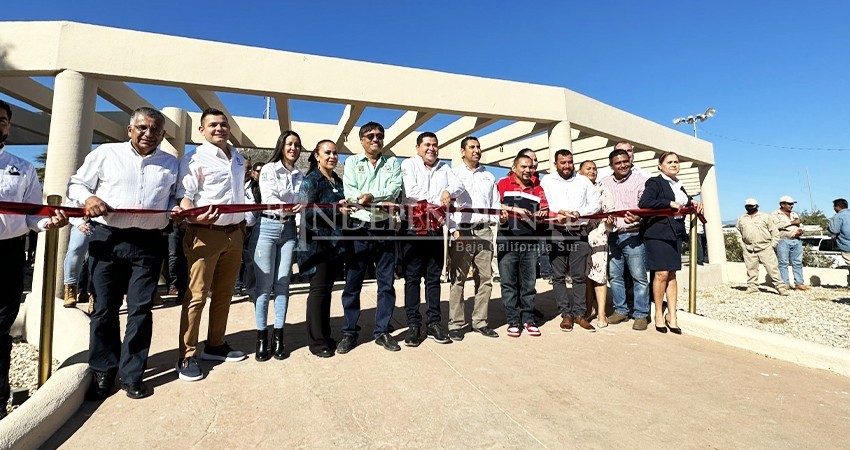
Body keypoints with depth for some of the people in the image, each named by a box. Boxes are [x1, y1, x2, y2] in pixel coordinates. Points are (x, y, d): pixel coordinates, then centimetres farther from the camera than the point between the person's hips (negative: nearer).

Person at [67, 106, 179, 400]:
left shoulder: (171, 163, 12)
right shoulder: (105, 153, 8)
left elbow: (175, 197, 17)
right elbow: (76, 184, 12)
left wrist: (178, 207, -6)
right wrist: (87, 198, -9)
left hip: (148, 244, 0)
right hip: (106, 239, 0)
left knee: (140, 309, 3)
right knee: (104, 308, 7)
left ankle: (132, 375, 15)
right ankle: (103, 372, 24)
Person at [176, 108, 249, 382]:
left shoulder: (238, 159, 18)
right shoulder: (195, 159, -3)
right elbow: (184, 196, -12)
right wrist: (193, 216, -31)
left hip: (234, 234, 6)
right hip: (205, 233, -6)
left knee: (224, 293, 12)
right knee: (196, 295, -3)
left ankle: (215, 345, 26)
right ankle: (187, 356, 7)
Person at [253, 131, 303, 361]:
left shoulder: (300, 176, 13)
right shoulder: (269, 169, 0)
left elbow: (303, 202, 10)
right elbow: (268, 197, -13)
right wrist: (287, 207, -30)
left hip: (289, 229, 4)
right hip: (268, 227, -3)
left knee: (282, 283, 5)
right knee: (264, 284, -2)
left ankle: (278, 337, 13)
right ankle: (261, 338, 9)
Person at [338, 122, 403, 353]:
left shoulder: (392, 163, 14)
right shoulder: (352, 161, 10)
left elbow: (394, 189, -4)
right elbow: (350, 192, -5)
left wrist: (371, 197, -19)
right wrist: (382, 203, -14)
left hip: (385, 229, 2)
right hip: (359, 228, -1)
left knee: (386, 283, 6)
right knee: (353, 283, 3)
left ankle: (382, 331, 18)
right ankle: (349, 332, 15)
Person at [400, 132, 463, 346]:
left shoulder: (444, 168, 19)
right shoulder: (409, 164, 4)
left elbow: (458, 184, 3)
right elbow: (411, 191, -12)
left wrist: (448, 192, -18)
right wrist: (438, 199, -9)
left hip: (436, 228, 4)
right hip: (413, 226, -4)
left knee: (434, 277, 8)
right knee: (412, 277, 0)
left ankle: (434, 323, 15)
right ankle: (413, 325, 7)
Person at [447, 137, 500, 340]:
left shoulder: (489, 176, 20)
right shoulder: (453, 173, 7)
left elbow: (495, 204, 18)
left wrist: (500, 217, -4)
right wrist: (454, 230, -11)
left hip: (484, 231, 4)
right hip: (461, 231, -4)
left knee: (485, 278, 5)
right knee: (458, 279, -3)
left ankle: (480, 322, 16)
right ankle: (455, 324, 5)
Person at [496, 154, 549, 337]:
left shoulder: (537, 188, 18)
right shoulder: (504, 184, 7)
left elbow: (545, 209, 15)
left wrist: (542, 214, -8)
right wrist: (515, 209, -13)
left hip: (530, 242, 3)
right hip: (507, 241, -3)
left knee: (528, 283, 7)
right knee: (509, 283, 1)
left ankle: (528, 319, 16)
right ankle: (513, 321, 9)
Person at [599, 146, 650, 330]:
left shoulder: (639, 180, 1)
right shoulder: (604, 182, 12)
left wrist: (638, 217, -27)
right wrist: (606, 216, -6)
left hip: (633, 234, -4)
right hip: (612, 235, 4)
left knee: (639, 277, -1)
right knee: (614, 275, 9)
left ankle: (641, 315, 10)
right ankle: (621, 310, 22)